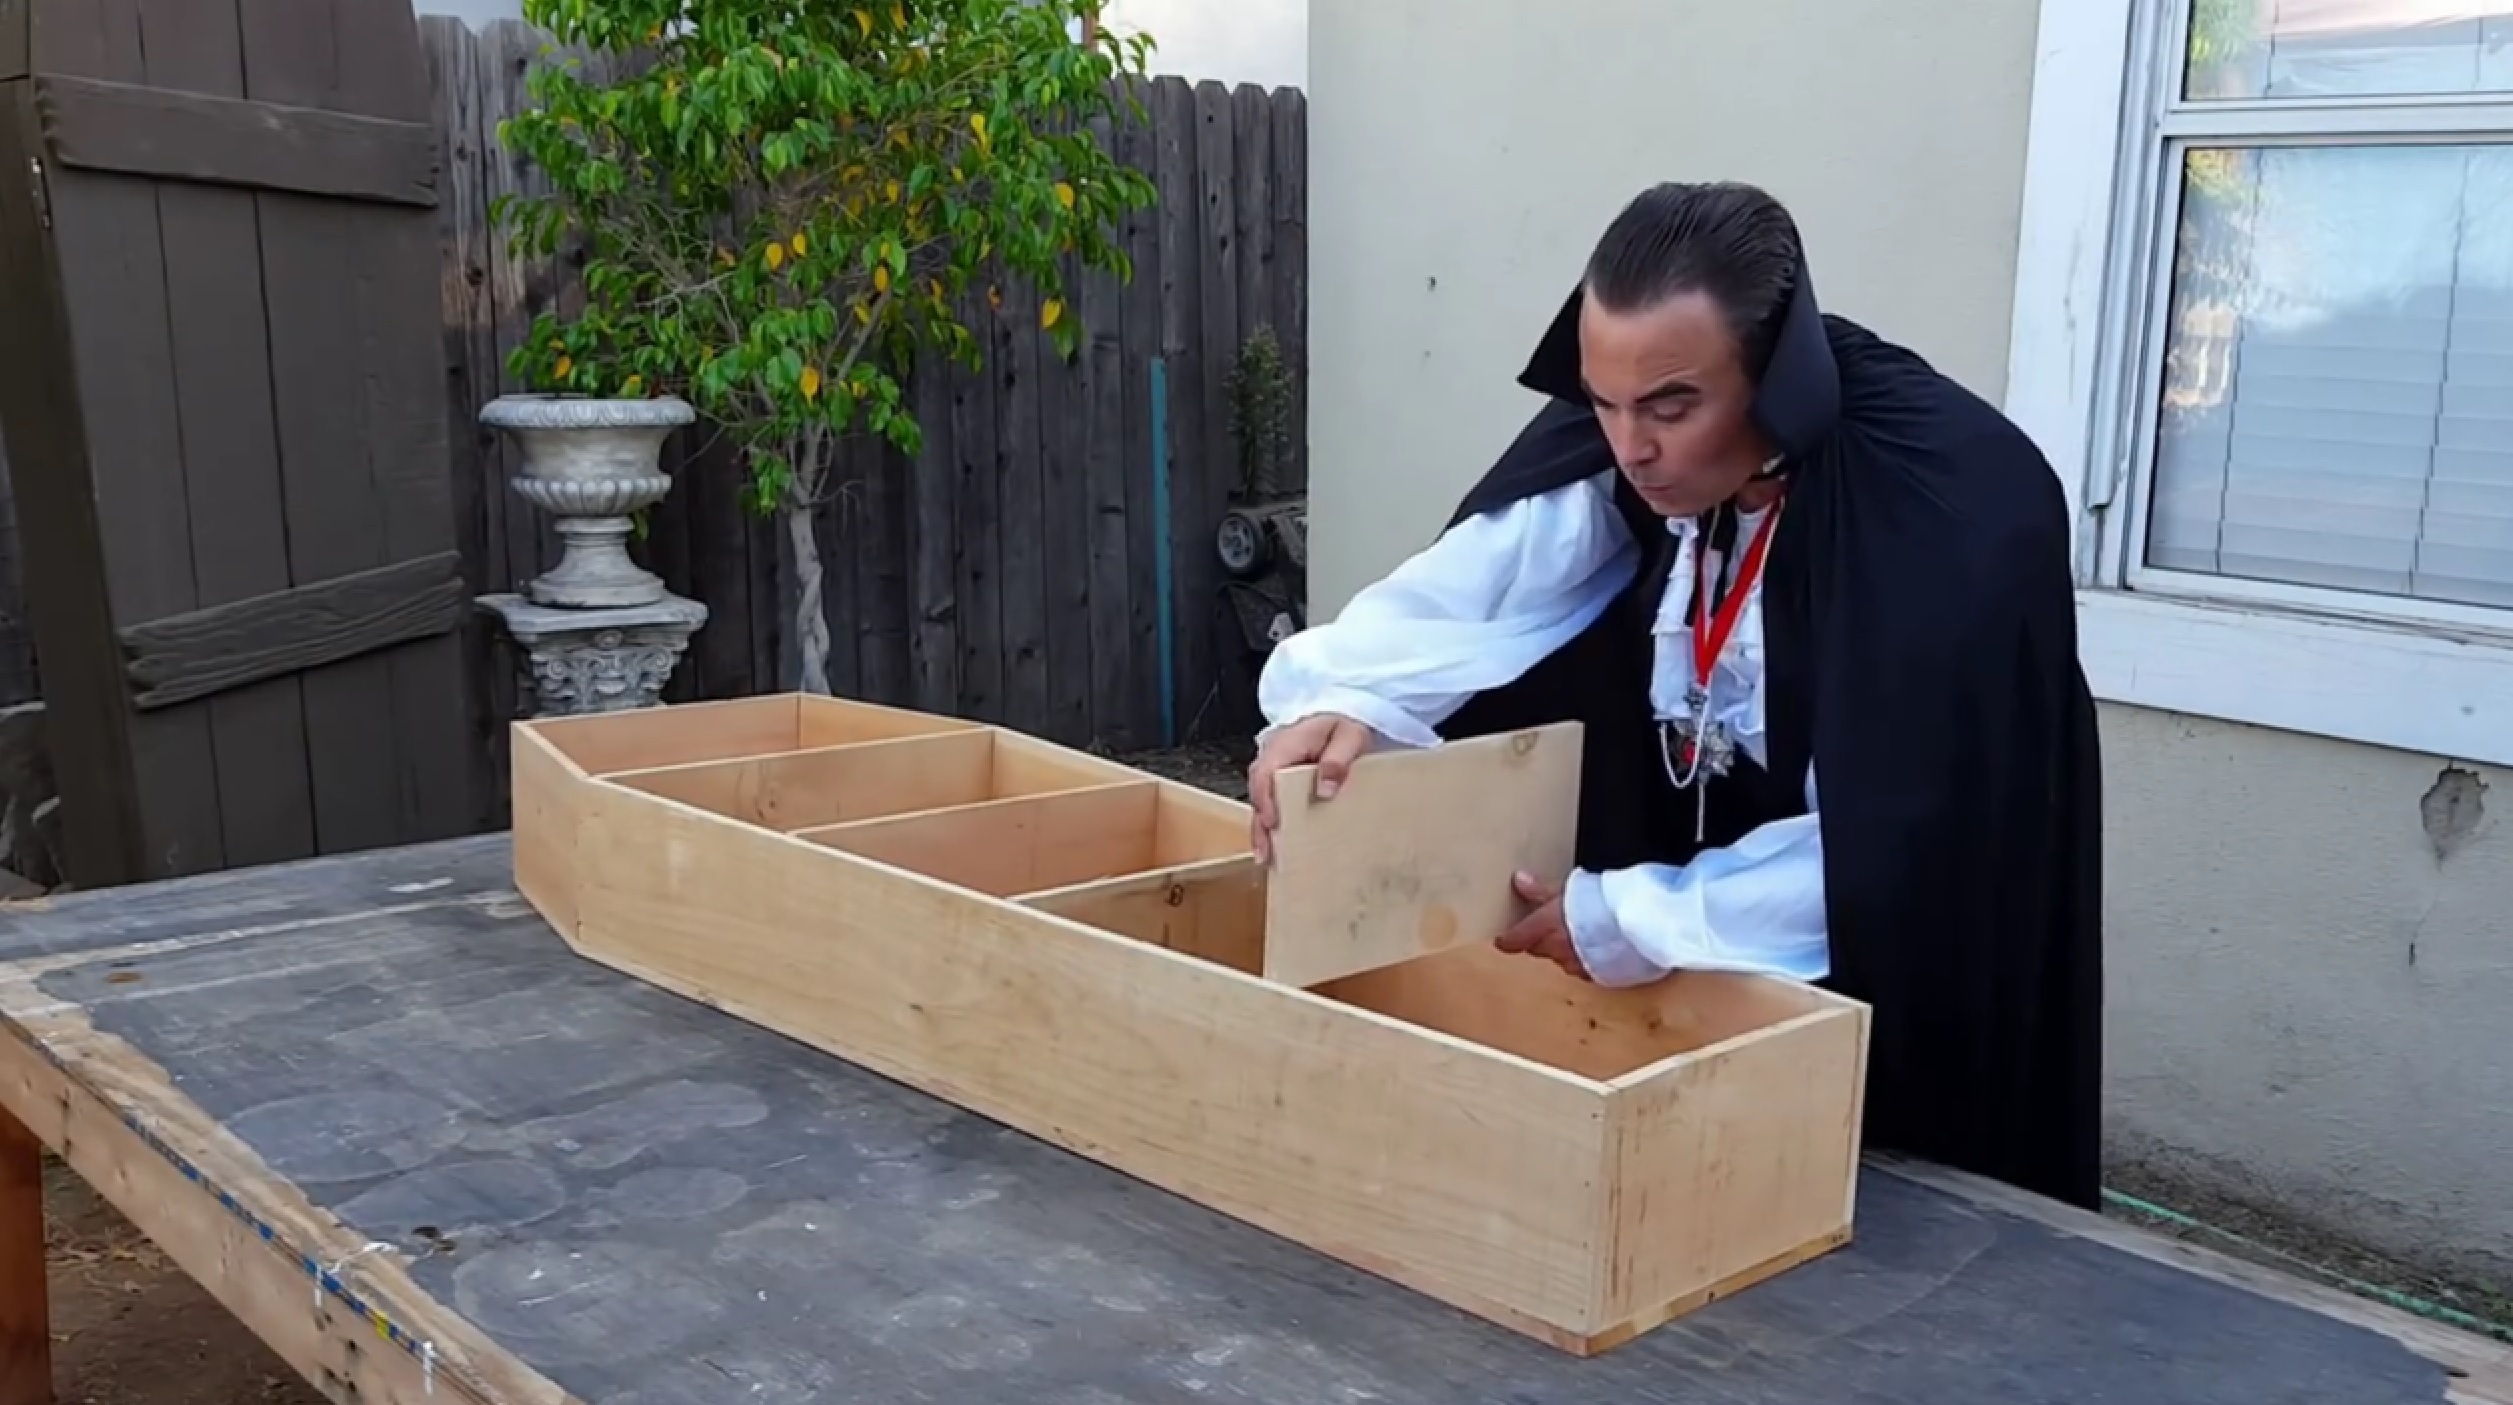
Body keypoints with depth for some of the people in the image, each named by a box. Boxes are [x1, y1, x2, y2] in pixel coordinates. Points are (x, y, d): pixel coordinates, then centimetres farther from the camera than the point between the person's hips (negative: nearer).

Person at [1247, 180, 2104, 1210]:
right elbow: (1475, 583, -22)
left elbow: (1897, 847, -31)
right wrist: (1341, 700, -41)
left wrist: (1629, 921, -28)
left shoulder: (1960, 511, -32)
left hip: (1916, 945, -4)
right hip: (1708, 846, 4)